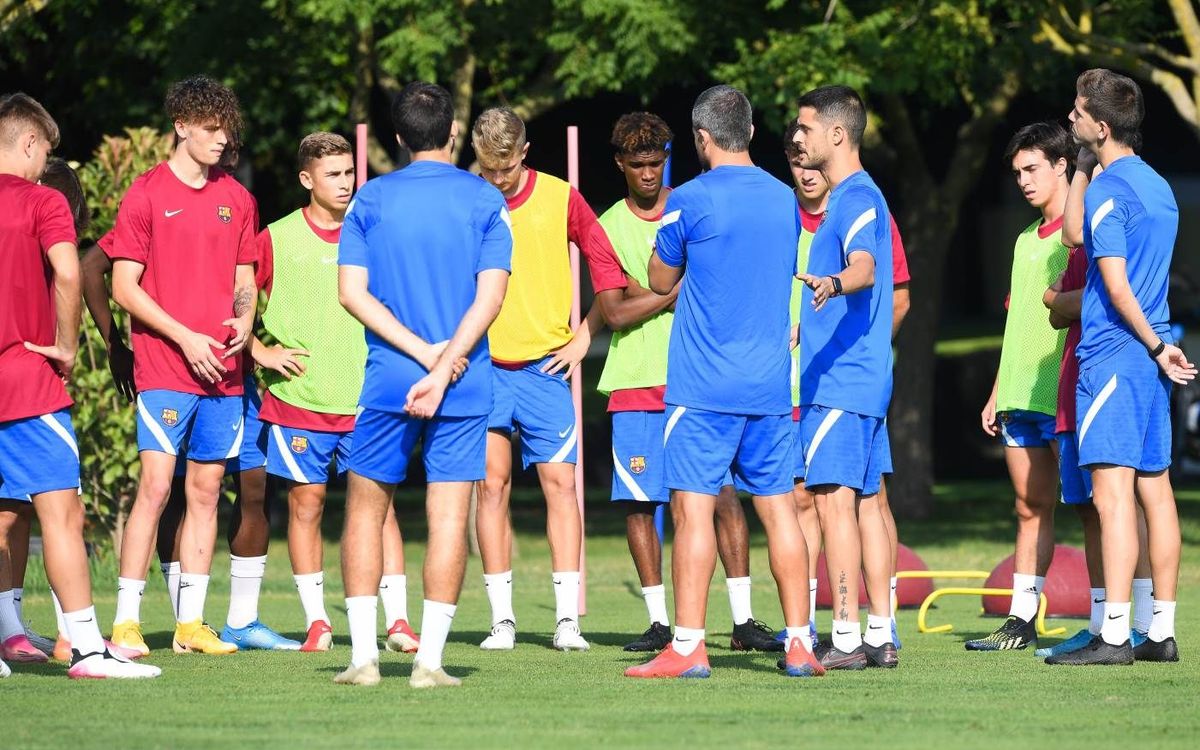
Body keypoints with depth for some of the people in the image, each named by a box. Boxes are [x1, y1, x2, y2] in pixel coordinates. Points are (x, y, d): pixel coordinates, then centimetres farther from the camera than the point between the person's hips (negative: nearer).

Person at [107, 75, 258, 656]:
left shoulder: (235, 199, 13)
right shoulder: (146, 194, -3)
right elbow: (124, 286, -5)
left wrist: (244, 322, -2)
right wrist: (185, 338, -12)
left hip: (224, 369, 5)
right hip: (164, 368, -5)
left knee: (206, 491, 6)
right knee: (156, 485, -12)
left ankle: (190, 622, 10)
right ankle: (126, 621, -8)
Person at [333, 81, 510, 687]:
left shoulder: (371, 199, 4)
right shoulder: (486, 201, 2)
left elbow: (352, 291, -4)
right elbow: (490, 296, -8)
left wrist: (419, 350, -8)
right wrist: (442, 364, -12)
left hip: (387, 379, 1)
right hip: (465, 385, 0)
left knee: (365, 507, 11)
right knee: (449, 517, 1)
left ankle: (363, 654, 5)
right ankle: (429, 660, -4)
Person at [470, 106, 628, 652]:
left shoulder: (560, 198, 1)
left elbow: (604, 262, 8)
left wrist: (585, 335, 3)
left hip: (545, 366, 0)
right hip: (482, 367, 0)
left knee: (560, 483, -5)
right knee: (491, 483, -1)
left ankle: (567, 618, -5)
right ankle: (502, 618, 4)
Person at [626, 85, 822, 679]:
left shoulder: (691, 200, -8)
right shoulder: (784, 199, 9)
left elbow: (660, 281, 4)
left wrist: (665, 216, 22)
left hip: (702, 386, -5)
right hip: (770, 386, 5)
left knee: (693, 508, -5)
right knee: (777, 507, 8)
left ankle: (688, 647, -10)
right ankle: (799, 644, 6)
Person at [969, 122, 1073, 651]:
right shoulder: (1026, 240, 19)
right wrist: (997, 395, 21)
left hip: (1063, 398, -8)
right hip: (1021, 398, 8)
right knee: (1030, 508, 9)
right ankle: (1022, 619, 11)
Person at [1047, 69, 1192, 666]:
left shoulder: (1106, 190, -11)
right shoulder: (1157, 186, 15)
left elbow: (1116, 285, -16)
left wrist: (1155, 347, -8)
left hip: (1112, 354, -9)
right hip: (1150, 354, 9)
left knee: (1112, 492, -11)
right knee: (1154, 488, 9)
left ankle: (1114, 634, -15)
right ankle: (1162, 632, 10)